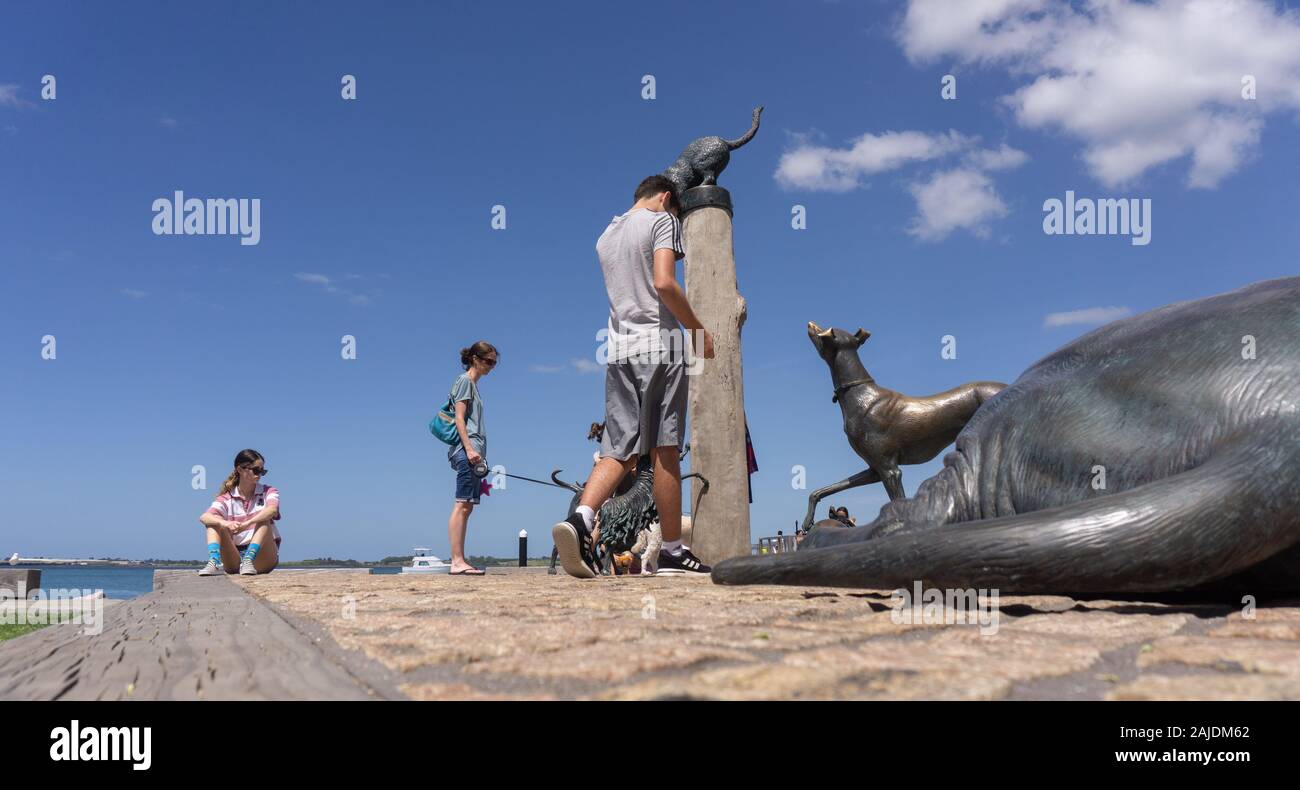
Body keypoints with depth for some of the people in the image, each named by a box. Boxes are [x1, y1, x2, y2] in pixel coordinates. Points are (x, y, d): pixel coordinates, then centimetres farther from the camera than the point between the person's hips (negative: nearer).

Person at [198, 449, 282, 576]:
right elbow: (204, 517, -15)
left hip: (261, 558, -1)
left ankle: (249, 561, -40)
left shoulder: (269, 492, 3)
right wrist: (226, 524, -37)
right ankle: (214, 563, -33)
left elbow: (272, 510, -21)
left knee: (264, 520, -23)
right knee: (215, 522, -13)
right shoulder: (226, 499, 5)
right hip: (234, 561, 2)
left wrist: (247, 524, -39)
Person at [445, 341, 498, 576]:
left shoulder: (473, 384, 24)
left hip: (472, 452, 10)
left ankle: (460, 561, 5)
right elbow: (459, 418, -12)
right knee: (462, 505, -14)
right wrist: (469, 448, -21)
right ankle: (457, 561, -17)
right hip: (466, 449, -10)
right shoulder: (465, 380, -2)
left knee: (466, 507, 6)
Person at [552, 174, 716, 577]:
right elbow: (664, 283, -13)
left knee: (620, 450, 2)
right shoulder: (662, 220, 2)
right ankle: (672, 551, 4)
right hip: (660, 346, -6)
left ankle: (580, 519, -22)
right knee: (665, 451, -2)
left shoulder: (606, 235, 23)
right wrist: (699, 331, -6)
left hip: (619, 349, 6)